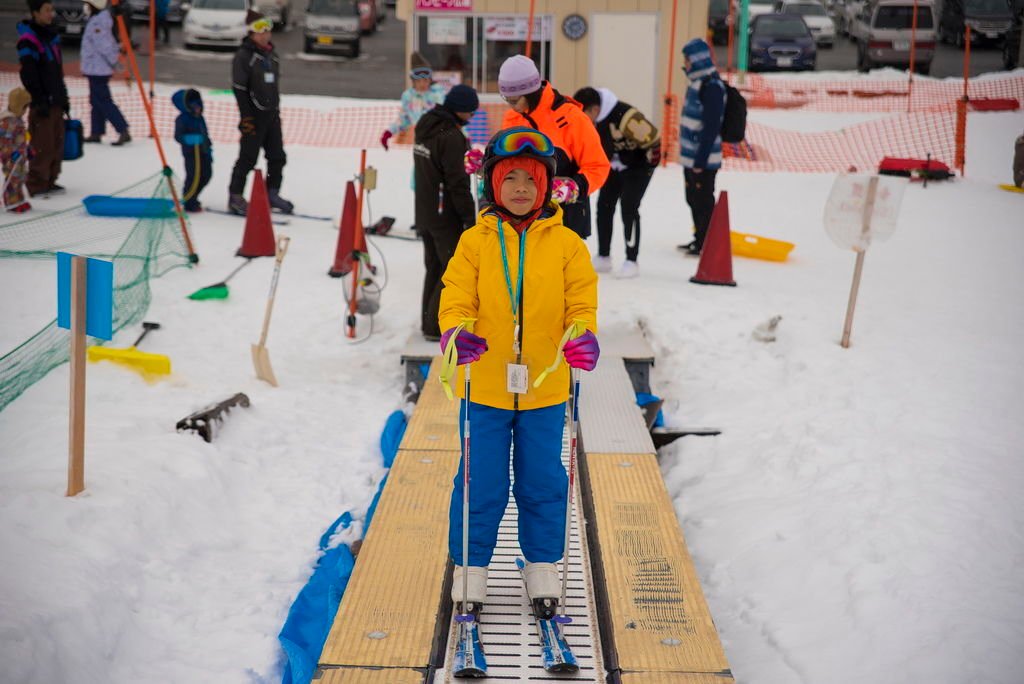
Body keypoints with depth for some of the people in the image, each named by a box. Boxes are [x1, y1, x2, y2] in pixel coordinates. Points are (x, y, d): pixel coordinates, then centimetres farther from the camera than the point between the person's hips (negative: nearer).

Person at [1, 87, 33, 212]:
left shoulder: (17, 119, 13)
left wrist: (27, 149, 26)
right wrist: (11, 152, -30)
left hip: (20, 155, 11)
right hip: (11, 157, -11)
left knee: (19, 178, 17)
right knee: (13, 178, -6)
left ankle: (18, 200, 27)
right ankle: (12, 202, 0)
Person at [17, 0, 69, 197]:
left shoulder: (51, 34, 15)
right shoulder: (28, 38, -11)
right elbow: (29, 74, -16)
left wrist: (64, 97, 19)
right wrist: (40, 101, -19)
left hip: (56, 100, 8)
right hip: (42, 102, -8)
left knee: (57, 143, 10)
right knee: (43, 144, -8)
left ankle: (50, 180, 19)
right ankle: (37, 184, -2)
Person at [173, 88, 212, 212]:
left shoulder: (199, 118, 16)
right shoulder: (182, 119, -9)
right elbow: (178, 136, -17)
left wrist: (209, 148, 24)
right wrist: (190, 139, -32)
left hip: (203, 151, 9)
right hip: (191, 151, -9)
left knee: (206, 174, 13)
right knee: (194, 176, -10)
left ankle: (192, 198, 29)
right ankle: (189, 202, 3)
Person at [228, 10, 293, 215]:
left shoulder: (271, 54, 14)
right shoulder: (244, 55, -9)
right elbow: (239, 88, -13)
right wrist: (246, 117, -17)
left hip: (272, 113, 7)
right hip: (255, 114, -7)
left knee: (277, 156, 9)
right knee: (248, 158, -5)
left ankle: (272, 194, 20)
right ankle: (235, 197, 3)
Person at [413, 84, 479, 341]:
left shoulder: (425, 128, 10)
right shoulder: (451, 136, -20)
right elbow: (458, 182, -21)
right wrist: (469, 217, -15)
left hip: (424, 213, 9)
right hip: (446, 216, -9)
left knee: (434, 268, 17)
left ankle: (430, 322, 23)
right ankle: (436, 326, -2)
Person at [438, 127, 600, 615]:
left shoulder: (566, 243, 1)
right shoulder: (475, 241, -2)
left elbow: (581, 303, 0)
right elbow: (456, 298, -5)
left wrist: (583, 335, -21)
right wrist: (456, 333, -26)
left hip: (544, 388, 1)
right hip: (484, 387, -1)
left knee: (543, 482, 13)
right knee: (481, 483, 8)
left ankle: (542, 566, 29)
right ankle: (470, 567, 25)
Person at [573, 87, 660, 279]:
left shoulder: (624, 116, -35)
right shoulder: (590, 118, -13)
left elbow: (652, 138, -26)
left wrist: (651, 163, -14)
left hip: (638, 165, -7)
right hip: (614, 166, 7)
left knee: (629, 209, -13)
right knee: (604, 206, 4)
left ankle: (631, 261, -5)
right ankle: (603, 257, 14)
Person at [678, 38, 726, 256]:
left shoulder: (711, 86, -19)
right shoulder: (696, 81, 12)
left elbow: (711, 127, -23)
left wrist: (700, 160, -23)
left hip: (703, 159, -10)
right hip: (690, 156, 10)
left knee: (703, 201, -1)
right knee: (693, 199, 18)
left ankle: (707, 244, 8)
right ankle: (699, 239, 29)